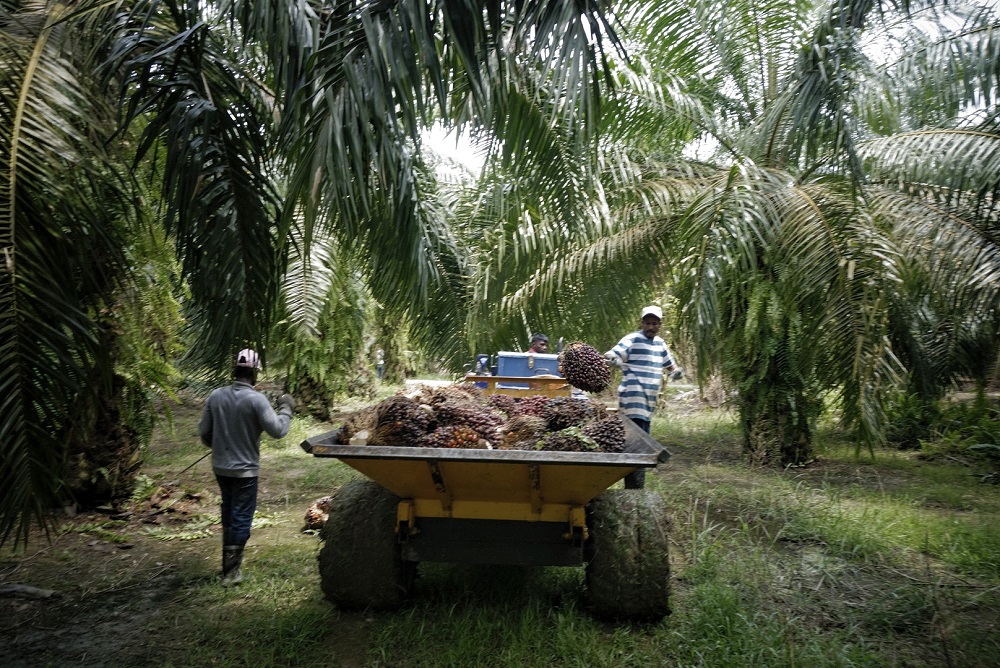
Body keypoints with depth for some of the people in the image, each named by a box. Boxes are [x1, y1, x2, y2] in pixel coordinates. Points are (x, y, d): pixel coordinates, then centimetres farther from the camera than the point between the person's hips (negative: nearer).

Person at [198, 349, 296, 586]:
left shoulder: (215, 396, -2)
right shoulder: (256, 399, -19)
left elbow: (204, 432, 5)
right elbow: (277, 430, -20)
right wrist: (286, 408, -5)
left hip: (220, 467, 6)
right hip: (245, 469, -6)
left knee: (228, 512, 23)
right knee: (241, 517, 6)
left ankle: (229, 558, 37)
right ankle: (231, 571, 12)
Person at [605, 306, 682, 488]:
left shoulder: (660, 343, 16)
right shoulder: (632, 340, -7)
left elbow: (669, 363, 31)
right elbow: (609, 356, -18)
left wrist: (676, 370, 8)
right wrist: (614, 360, -42)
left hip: (649, 402, 8)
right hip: (633, 400, -8)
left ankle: (635, 485, 21)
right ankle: (634, 487, -12)